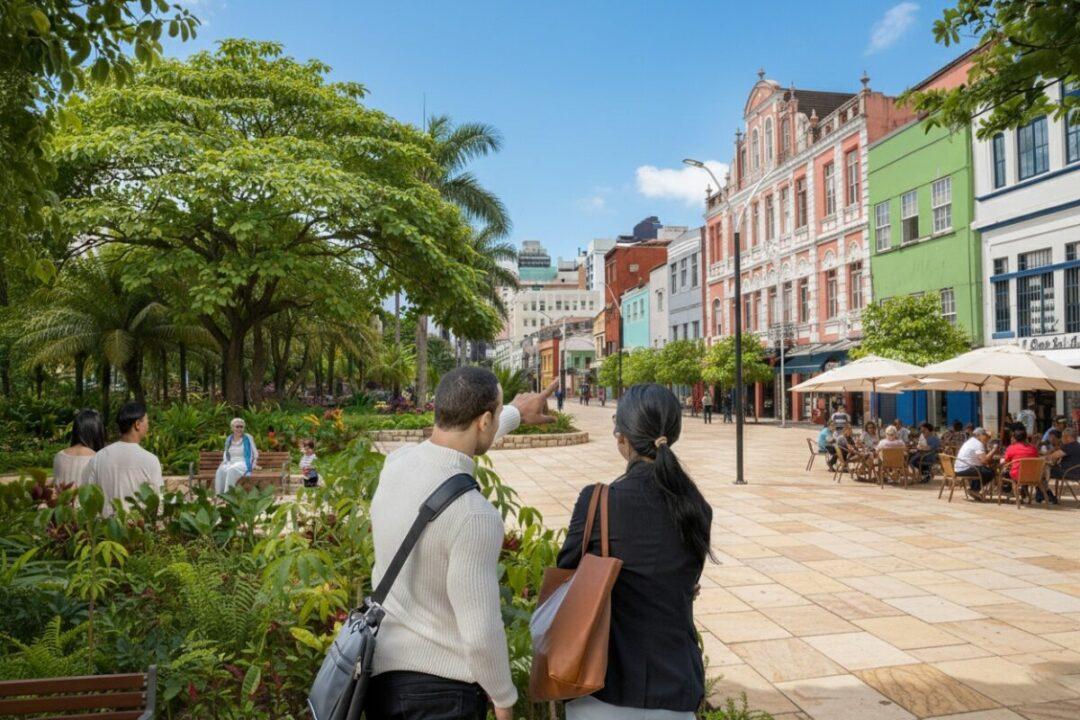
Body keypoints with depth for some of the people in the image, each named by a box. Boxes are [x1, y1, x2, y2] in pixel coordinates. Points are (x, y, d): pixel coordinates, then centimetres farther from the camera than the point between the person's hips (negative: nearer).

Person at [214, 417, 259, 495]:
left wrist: (253, 465, -4)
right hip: (231, 464, 4)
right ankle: (219, 495, -36)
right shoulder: (229, 439, 14)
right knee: (220, 471, -32)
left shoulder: (248, 438, 4)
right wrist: (225, 461, 6)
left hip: (244, 464, -4)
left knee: (231, 470, -38)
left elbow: (255, 454, 9)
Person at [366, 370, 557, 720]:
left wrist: (517, 413, 31)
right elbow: (482, 634, -24)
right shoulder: (474, 516, -28)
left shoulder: (396, 463, -6)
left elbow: (453, 446, 17)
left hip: (382, 672, 7)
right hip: (442, 689, -7)